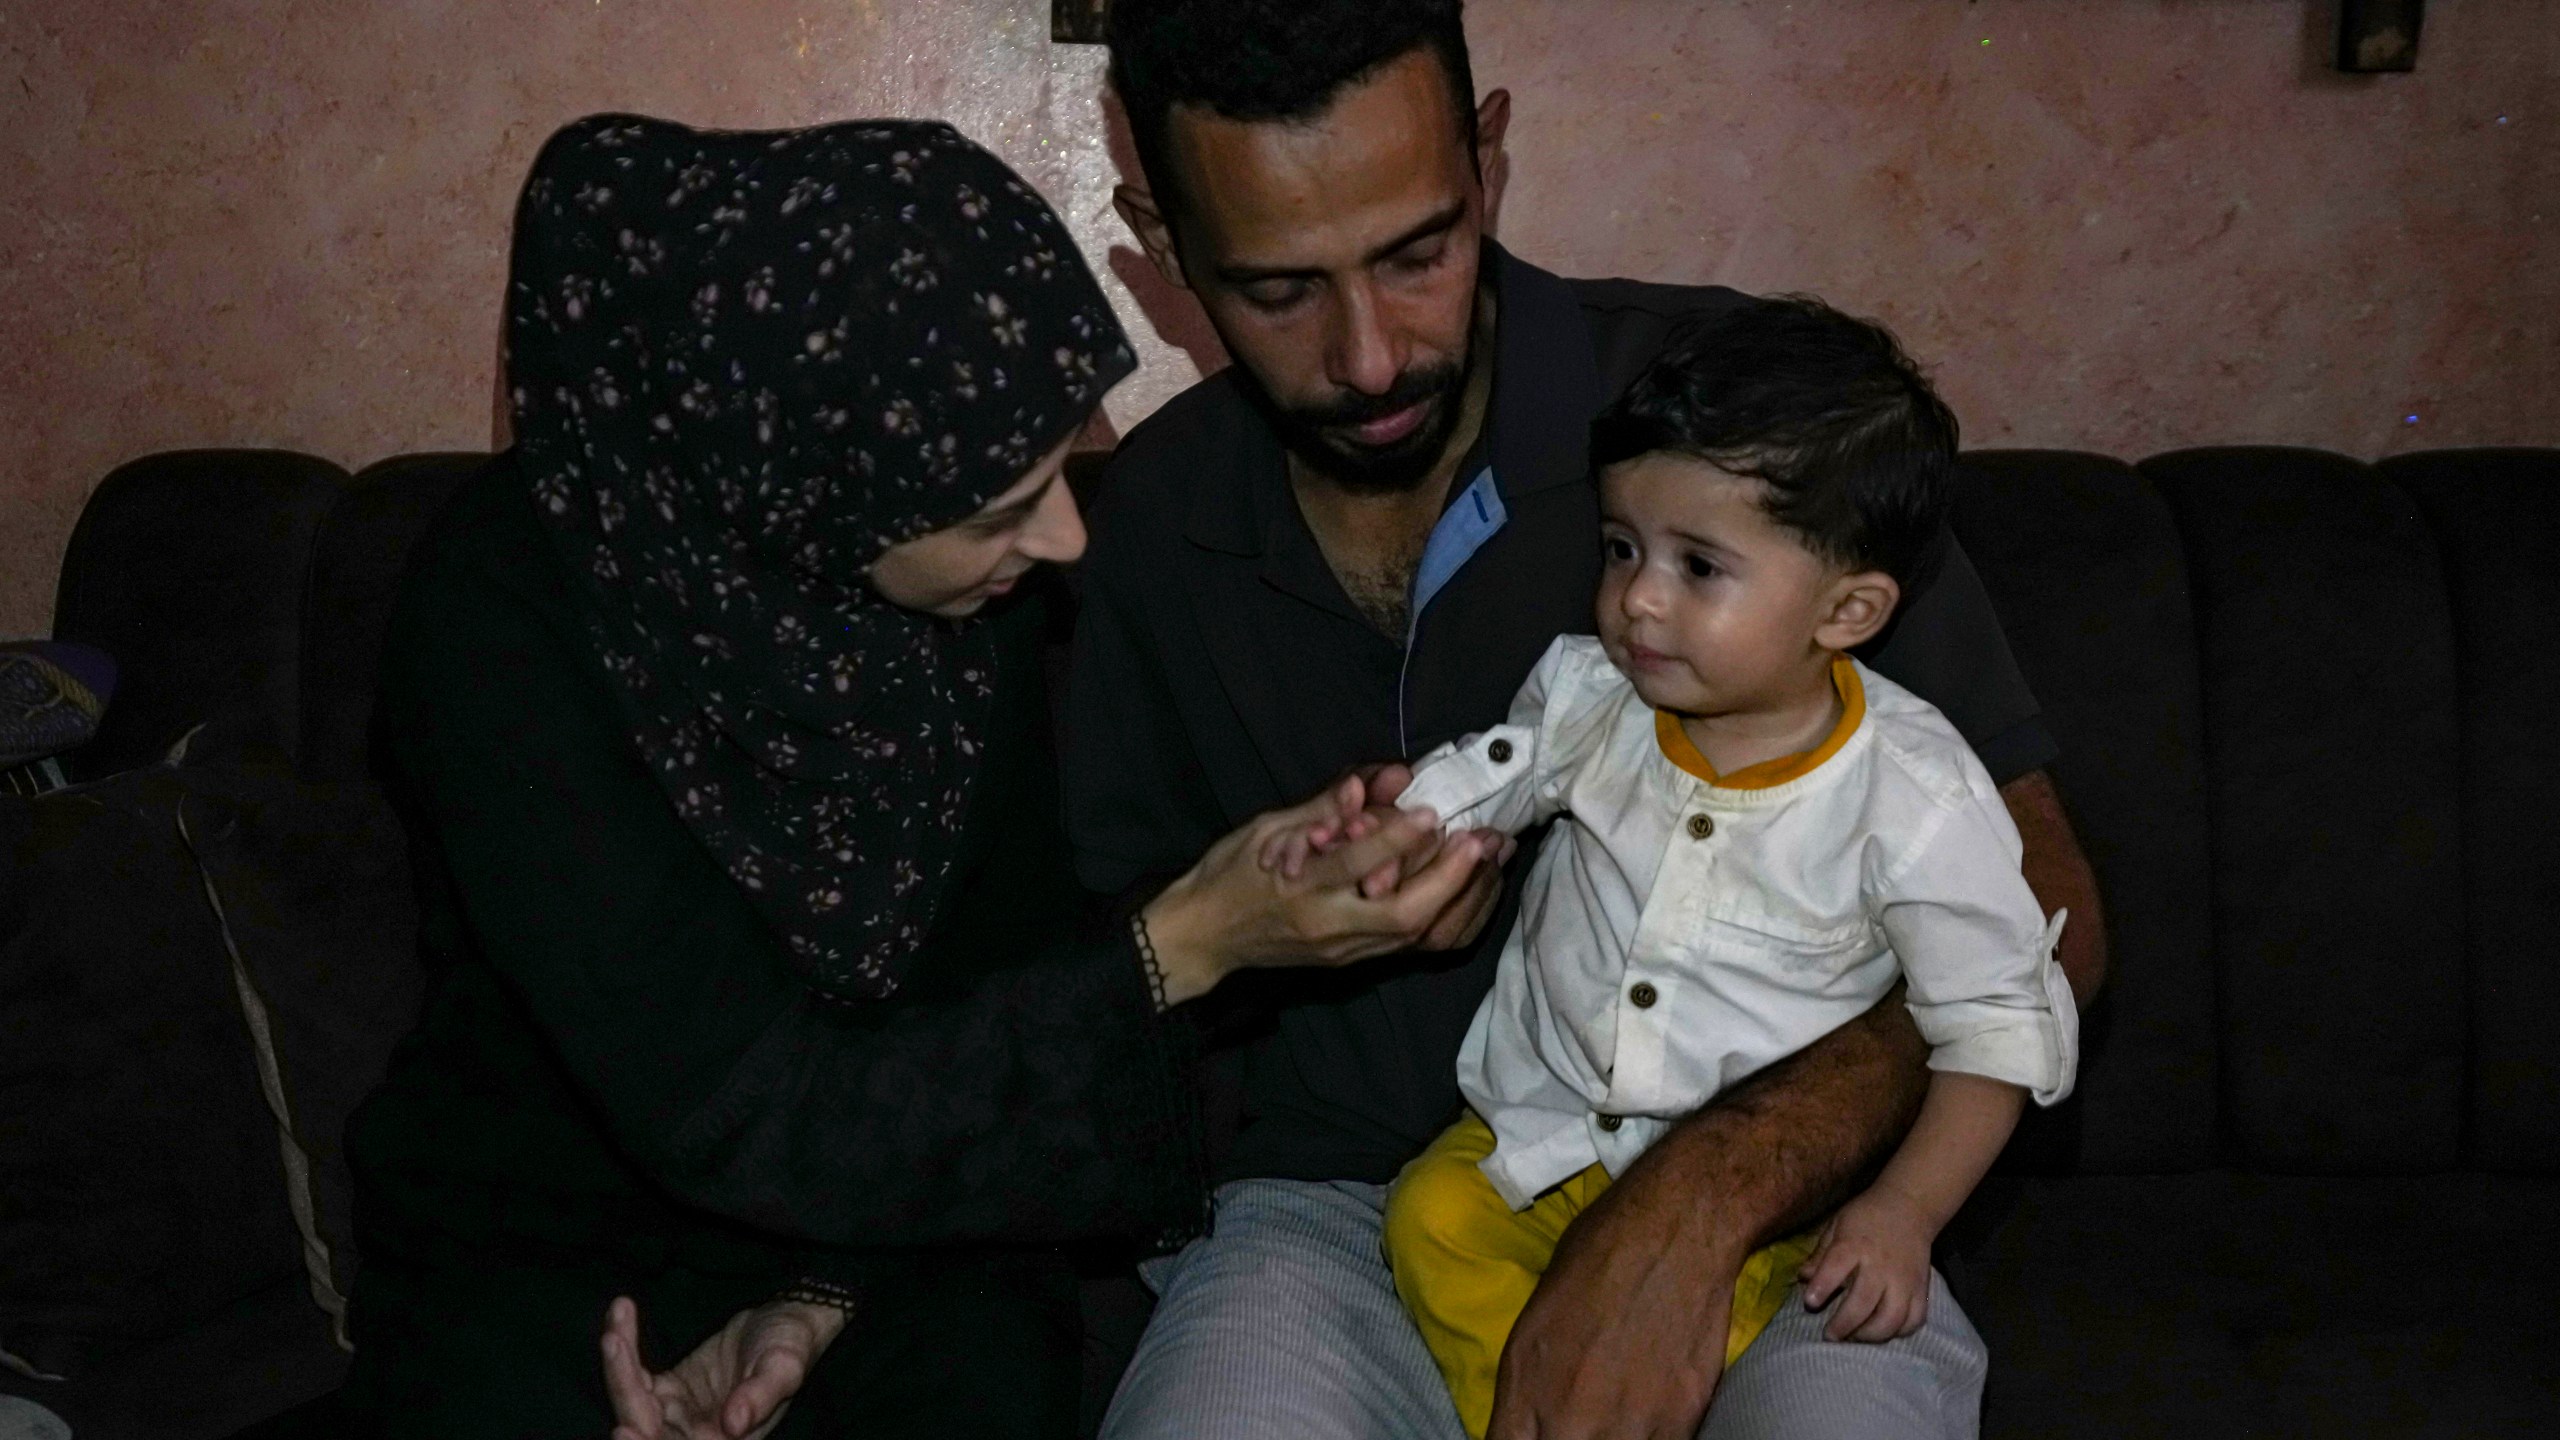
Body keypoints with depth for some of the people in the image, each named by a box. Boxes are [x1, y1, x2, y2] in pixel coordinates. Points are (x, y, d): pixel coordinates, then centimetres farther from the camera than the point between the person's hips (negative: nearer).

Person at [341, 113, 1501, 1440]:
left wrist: (826, 1300, -14)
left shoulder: (971, 570, -12)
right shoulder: (504, 616, -25)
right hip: (547, 1240, -2)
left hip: (868, 1211, 3)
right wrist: (1183, 951, -29)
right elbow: (739, 1120, -27)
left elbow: (997, 969, -2)